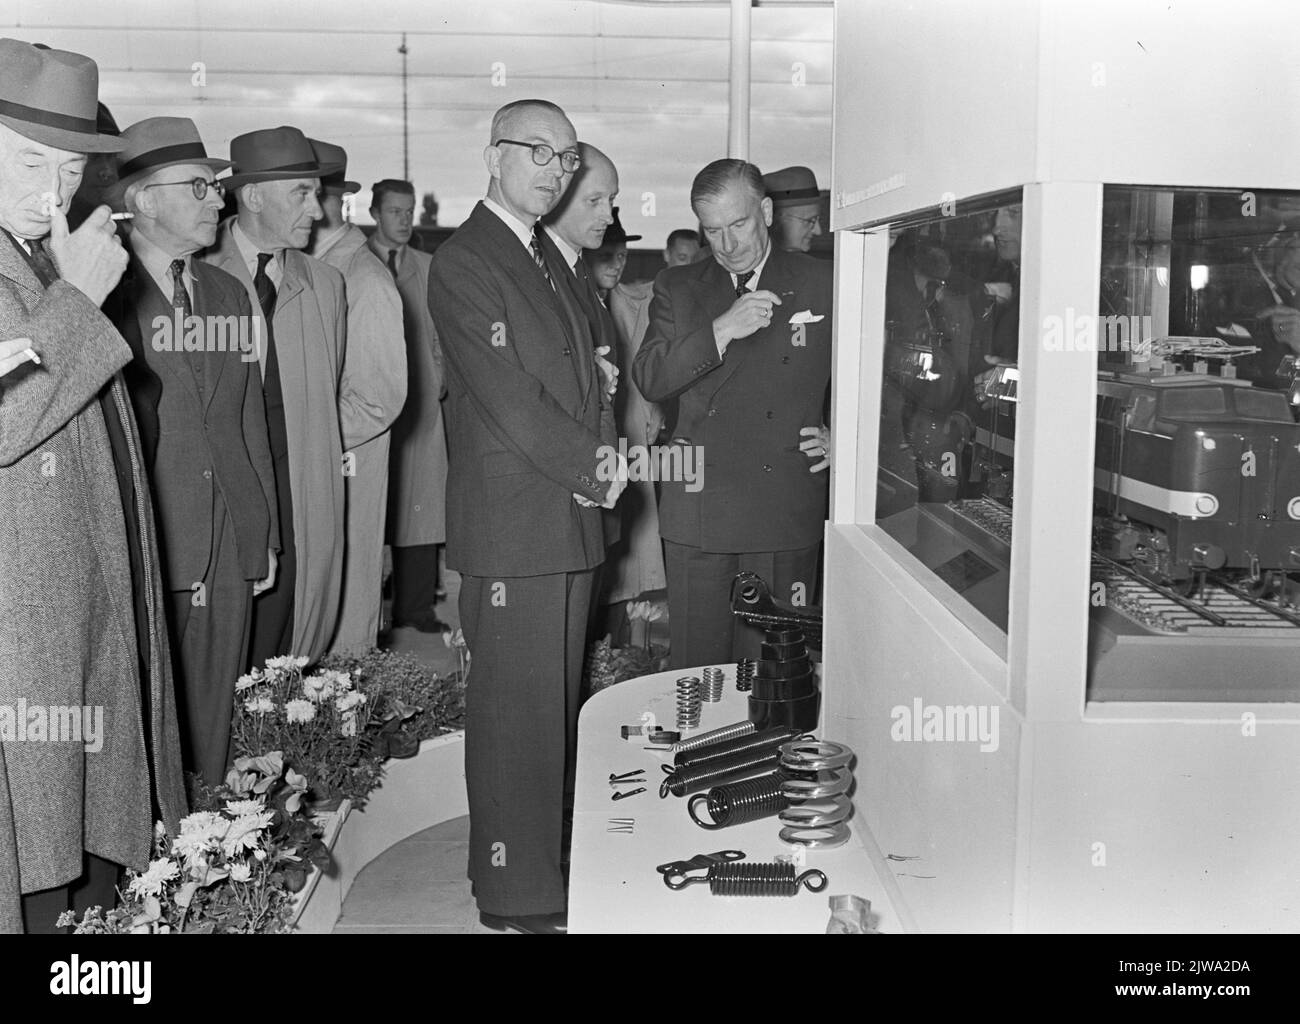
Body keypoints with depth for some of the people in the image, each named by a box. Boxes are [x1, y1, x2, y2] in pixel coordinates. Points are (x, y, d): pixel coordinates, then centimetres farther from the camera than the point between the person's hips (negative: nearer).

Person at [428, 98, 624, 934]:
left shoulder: (549, 257, 19)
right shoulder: (463, 263, -9)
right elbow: (509, 397, -16)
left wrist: (603, 452, -2)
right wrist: (594, 469, -10)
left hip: (571, 520, 8)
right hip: (513, 527, -8)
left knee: (555, 705, 14)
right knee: (517, 710, -1)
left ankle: (544, 860, 26)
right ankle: (520, 896, 9)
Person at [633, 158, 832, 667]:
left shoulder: (821, 284, 7)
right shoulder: (677, 288, 9)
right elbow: (648, 380, -4)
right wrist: (722, 330, -16)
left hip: (787, 516, -1)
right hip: (698, 512, 1)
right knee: (697, 674, 5)